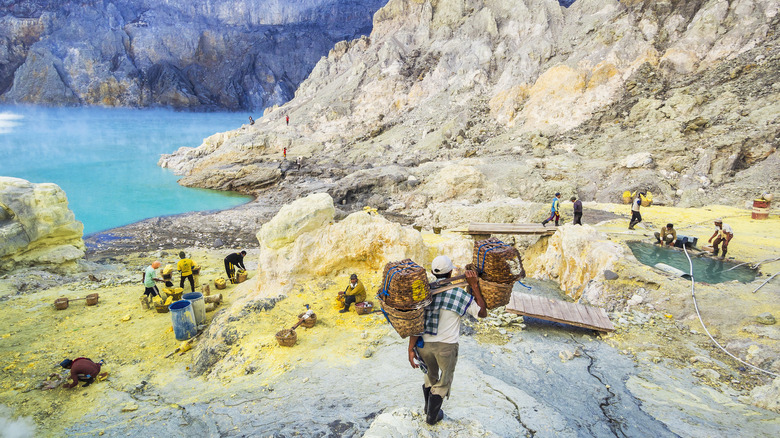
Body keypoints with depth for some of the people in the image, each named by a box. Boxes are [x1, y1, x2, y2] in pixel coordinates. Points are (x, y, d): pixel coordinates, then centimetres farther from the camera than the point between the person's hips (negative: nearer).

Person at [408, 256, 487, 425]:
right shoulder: (461, 295, -13)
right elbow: (482, 313, -2)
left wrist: (411, 349, -5)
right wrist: (474, 286, -8)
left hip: (424, 344, 3)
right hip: (446, 346, -3)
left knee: (430, 377, 28)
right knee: (443, 382, 21)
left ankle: (428, 407, 47)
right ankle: (432, 416, 36)